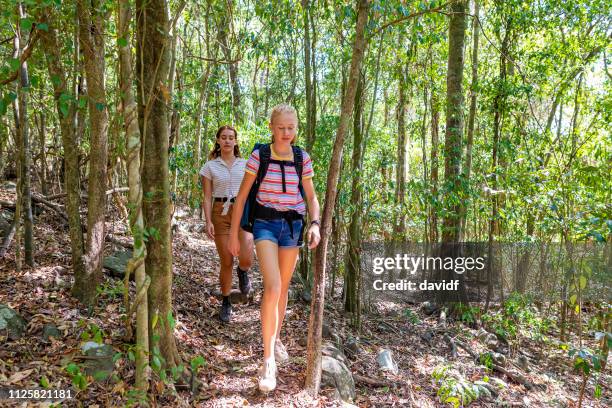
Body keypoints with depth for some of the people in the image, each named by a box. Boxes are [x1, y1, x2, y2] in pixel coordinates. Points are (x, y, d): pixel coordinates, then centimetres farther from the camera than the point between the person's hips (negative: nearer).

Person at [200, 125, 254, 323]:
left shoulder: (245, 164, 8)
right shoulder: (210, 166, 4)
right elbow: (207, 197, 1)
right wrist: (208, 222, -11)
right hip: (220, 213, -1)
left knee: (246, 259, -18)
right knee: (226, 262, 0)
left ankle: (242, 272, 21)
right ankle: (226, 303, 21)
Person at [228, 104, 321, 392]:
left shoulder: (303, 158, 2)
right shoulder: (259, 156, -6)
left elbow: (311, 197, 6)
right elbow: (242, 196, -2)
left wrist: (315, 223, -12)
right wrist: (233, 233, -2)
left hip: (293, 225, 3)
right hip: (266, 223, -3)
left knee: (284, 287, 13)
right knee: (273, 287, -18)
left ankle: (276, 339, 37)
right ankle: (268, 360, -9)